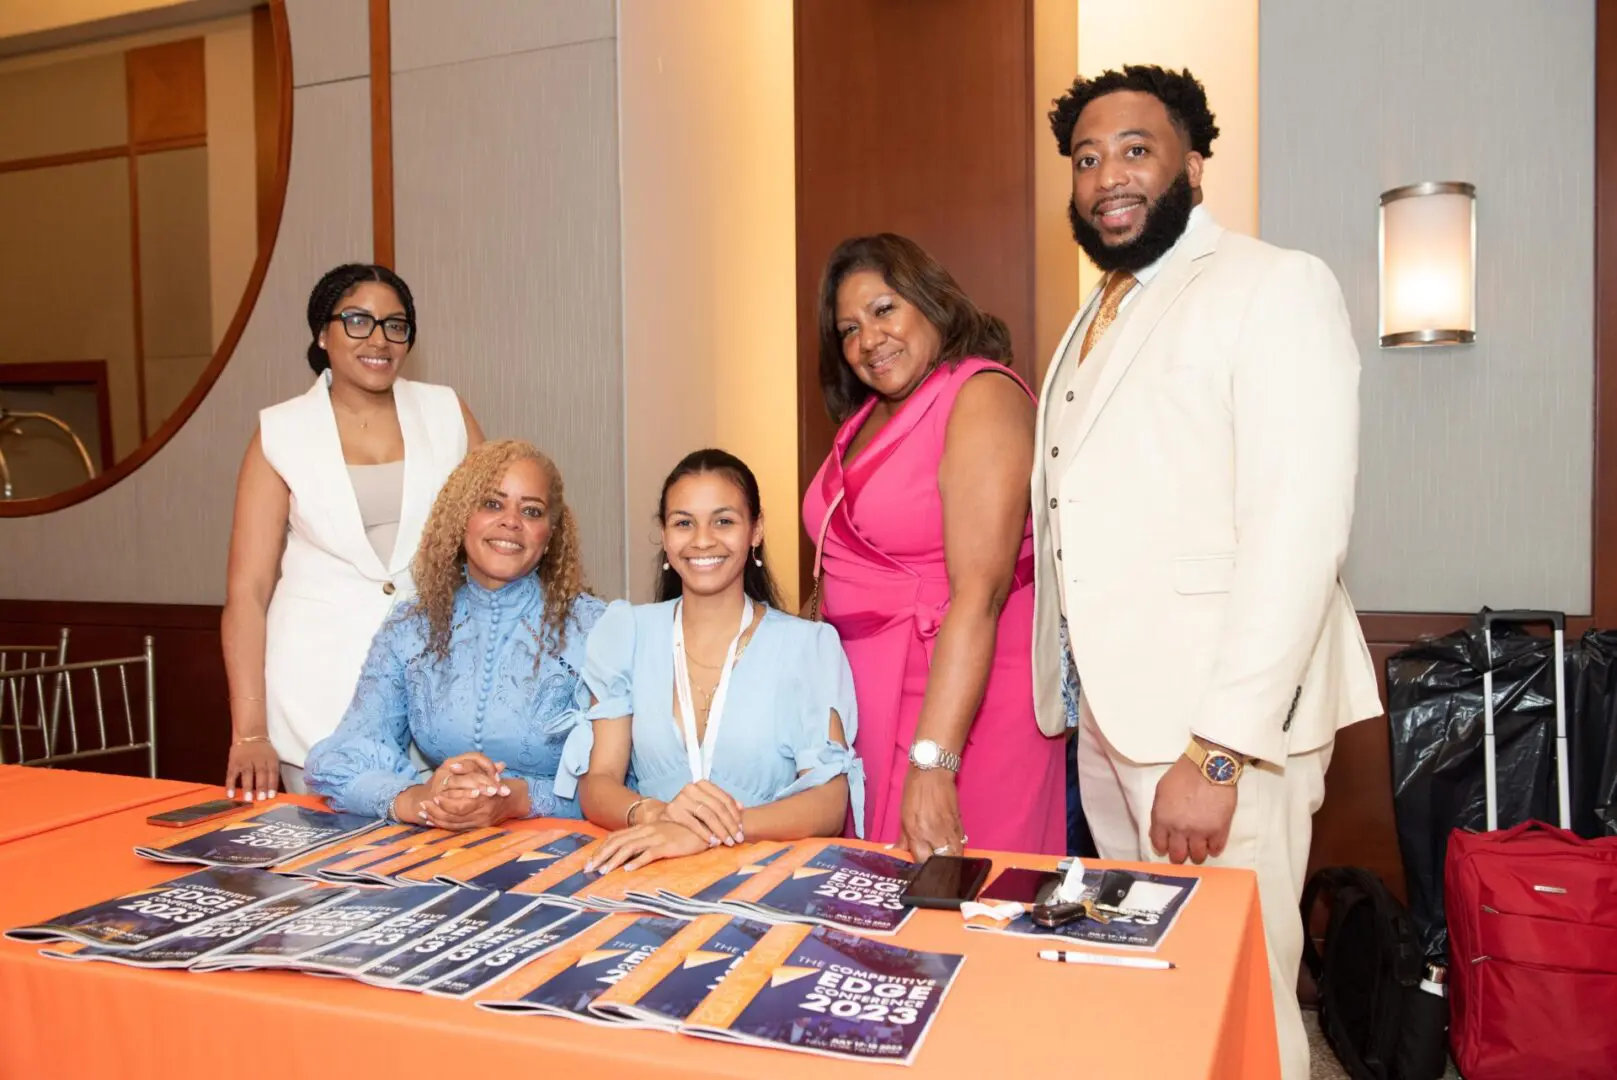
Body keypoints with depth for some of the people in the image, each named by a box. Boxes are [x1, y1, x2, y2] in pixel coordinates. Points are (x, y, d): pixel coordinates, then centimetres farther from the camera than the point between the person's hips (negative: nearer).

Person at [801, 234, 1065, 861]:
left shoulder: (982, 397, -13)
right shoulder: (865, 417, 12)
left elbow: (978, 595, -22)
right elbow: (844, 567, 12)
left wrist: (933, 764, -27)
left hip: (963, 701, -7)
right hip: (870, 695, 7)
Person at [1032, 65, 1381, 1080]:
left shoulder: (1277, 287, -7)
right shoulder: (1097, 320, 17)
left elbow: (1299, 531, -17)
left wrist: (1216, 752, -21)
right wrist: (1074, 695, 10)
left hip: (1222, 729, -7)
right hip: (1108, 716, 7)